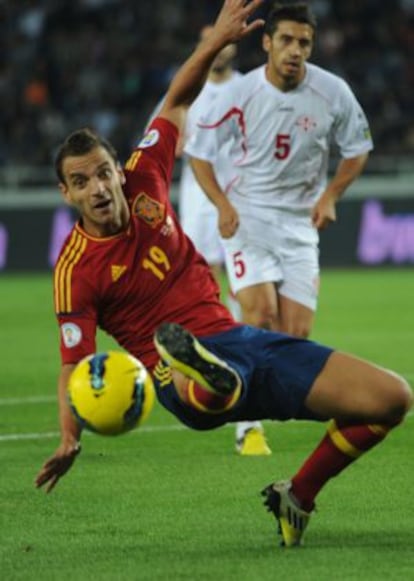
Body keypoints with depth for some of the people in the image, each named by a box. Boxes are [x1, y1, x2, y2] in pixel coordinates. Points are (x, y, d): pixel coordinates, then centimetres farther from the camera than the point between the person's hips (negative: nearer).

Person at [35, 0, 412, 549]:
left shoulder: (142, 183, 4)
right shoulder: (76, 271, -9)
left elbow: (178, 102, 16)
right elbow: (74, 364, -9)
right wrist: (70, 437, -24)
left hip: (234, 337, 7)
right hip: (187, 373, -7)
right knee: (216, 391, -47)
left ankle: (297, 498, 8)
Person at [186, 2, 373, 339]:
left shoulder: (333, 93, -7)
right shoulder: (241, 94, -11)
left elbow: (357, 150, 8)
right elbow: (200, 152, 0)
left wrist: (329, 197, -6)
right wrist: (223, 205, -13)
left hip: (301, 222, 2)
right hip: (247, 217, -2)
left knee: (297, 334, -4)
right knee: (260, 313, -23)